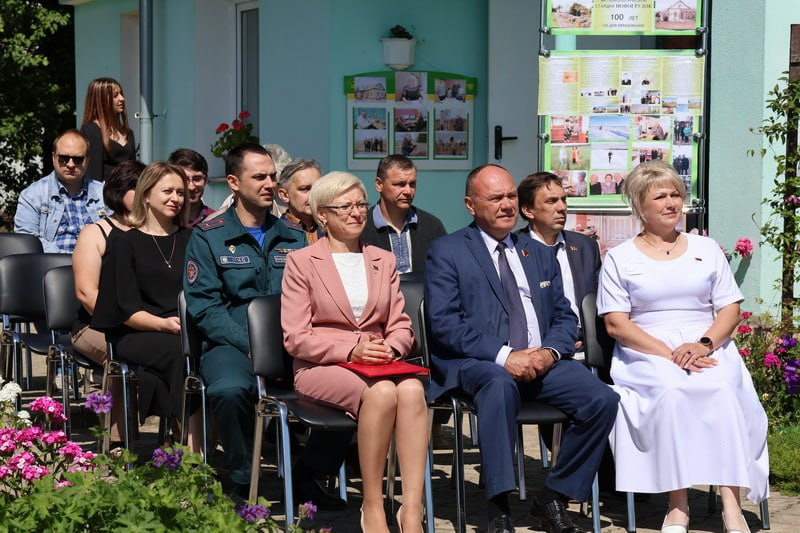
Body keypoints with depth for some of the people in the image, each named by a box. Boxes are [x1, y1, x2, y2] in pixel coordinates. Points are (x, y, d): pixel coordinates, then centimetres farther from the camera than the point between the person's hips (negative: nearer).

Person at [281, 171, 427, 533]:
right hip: (320, 369, -3)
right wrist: (351, 350, -15)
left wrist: (390, 347, -9)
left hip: (379, 364, 4)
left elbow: (401, 326, 15)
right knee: (381, 392, -36)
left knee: (413, 390, -33)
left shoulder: (383, 261, 21)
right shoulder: (301, 262, 7)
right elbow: (295, 338, -1)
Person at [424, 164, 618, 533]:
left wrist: (550, 351, -7)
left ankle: (552, 500, -5)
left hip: (542, 361, 5)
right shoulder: (447, 251, 6)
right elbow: (444, 322, -7)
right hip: (476, 363, -5)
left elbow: (565, 318, 17)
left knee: (603, 401, -20)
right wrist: (503, 356, -19)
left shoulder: (540, 254, 23)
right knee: (499, 384, -40)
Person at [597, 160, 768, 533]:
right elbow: (615, 323, -1)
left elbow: (730, 308, 11)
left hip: (709, 350, 2)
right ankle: (677, 503, -30)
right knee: (670, 390, -35)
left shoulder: (706, 249, 17)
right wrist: (669, 354, -14)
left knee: (721, 389, -32)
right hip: (646, 355, -2)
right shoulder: (620, 258, 9)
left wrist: (705, 344, -11)